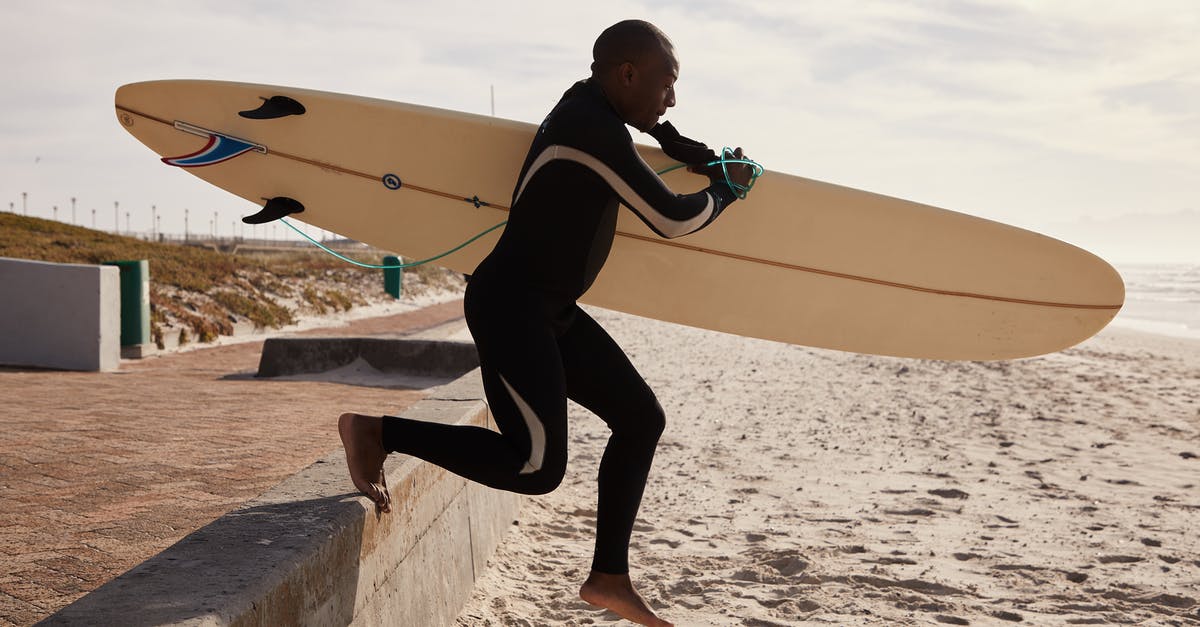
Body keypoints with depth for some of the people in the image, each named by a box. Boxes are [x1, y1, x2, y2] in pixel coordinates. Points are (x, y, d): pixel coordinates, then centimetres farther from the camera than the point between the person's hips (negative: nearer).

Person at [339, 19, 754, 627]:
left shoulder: (593, 101, 10)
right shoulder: (593, 129, -20)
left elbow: (647, 122, 36)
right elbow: (671, 218, -17)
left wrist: (703, 158, 26)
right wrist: (724, 188, 2)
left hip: (548, 311, 11)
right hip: (508, 305, -11)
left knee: (640, 417, 10)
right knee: (538, 468, -18)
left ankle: (608, 577, 16)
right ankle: (375, 429, -6)